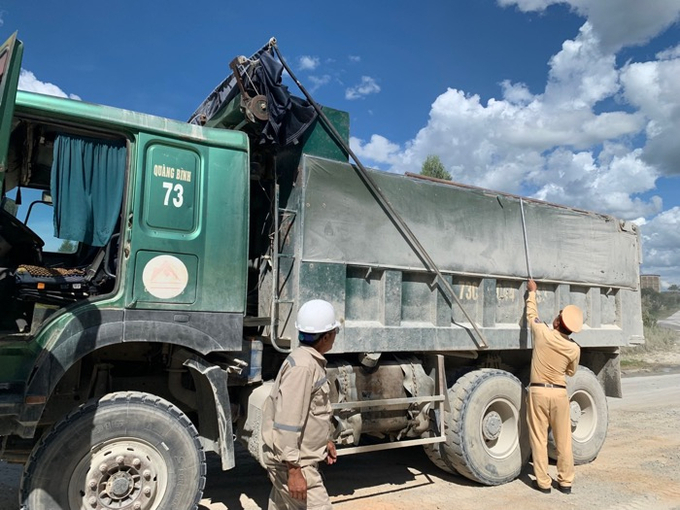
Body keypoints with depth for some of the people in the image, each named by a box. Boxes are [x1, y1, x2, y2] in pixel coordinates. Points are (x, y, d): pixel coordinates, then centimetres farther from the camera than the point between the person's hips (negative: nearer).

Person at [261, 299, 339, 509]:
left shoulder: (311, 362, 9)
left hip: (295, 455, 10)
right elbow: (287, 423, -27)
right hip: (292, 461, -10)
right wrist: (294, 470, -25)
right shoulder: (302, 366, -24)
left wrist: (324, 439, 25)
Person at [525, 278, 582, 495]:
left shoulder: (543, 333, -12)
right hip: (559, 393, 2)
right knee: (563, 440, 12)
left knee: (539, 438, 6)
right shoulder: (574, 349, -6)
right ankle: (565, 482, 21)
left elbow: (531, 314, 7)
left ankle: (543, 482, 11)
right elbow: (571, 372, 11)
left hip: (538, 391, -1)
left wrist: (532, 291, 22)